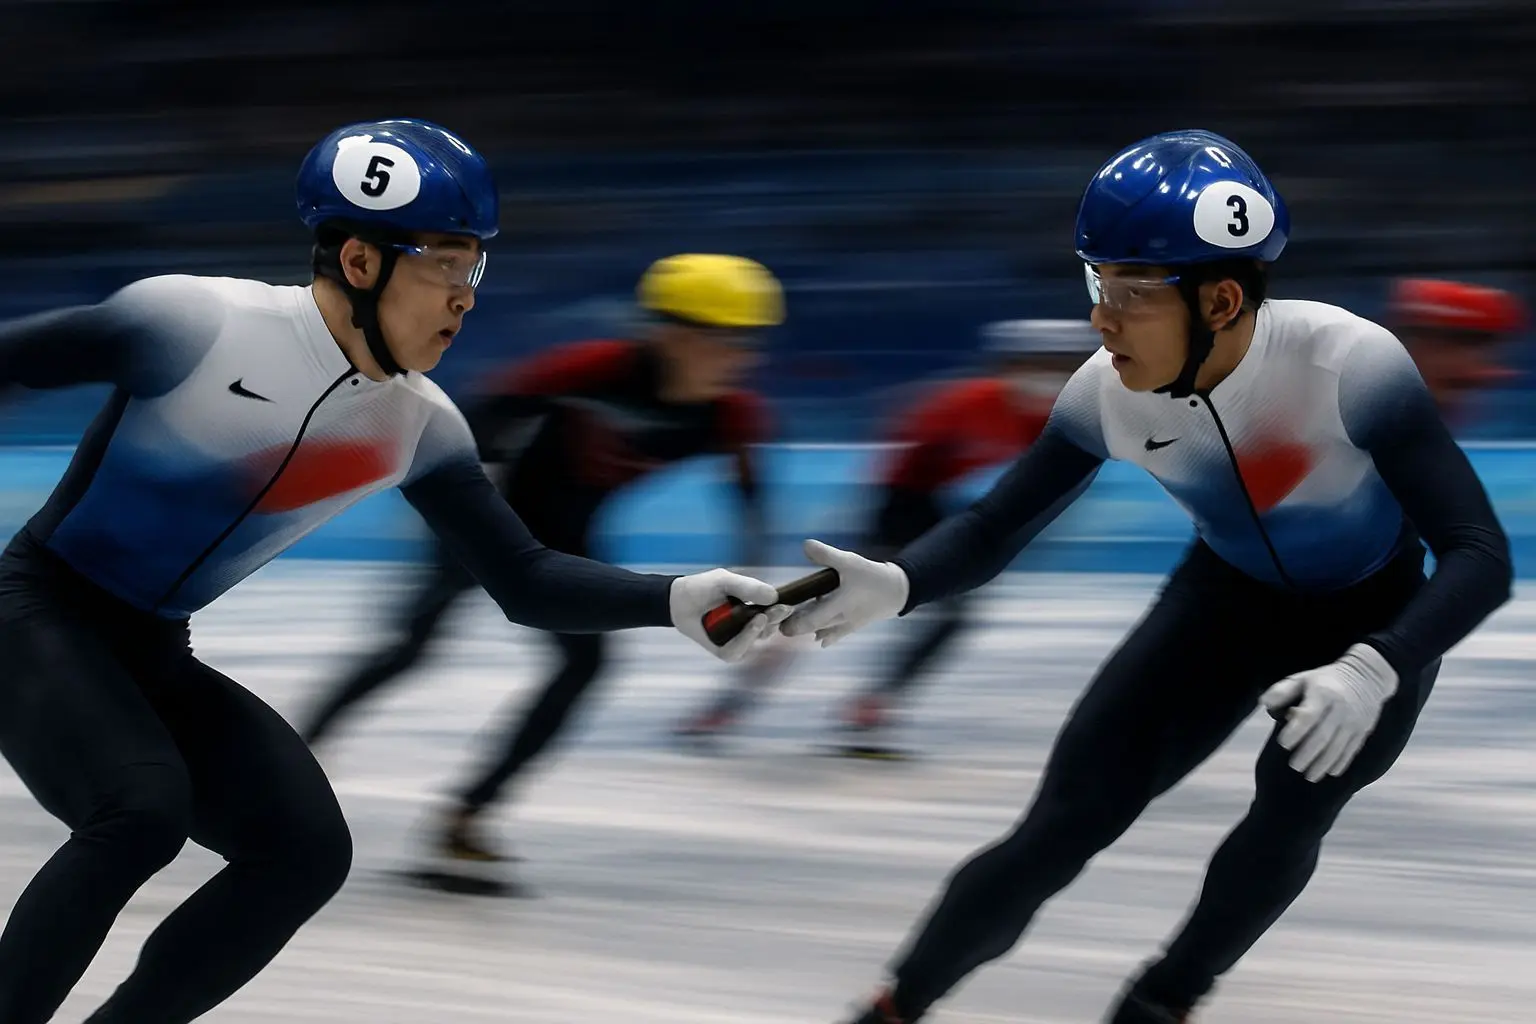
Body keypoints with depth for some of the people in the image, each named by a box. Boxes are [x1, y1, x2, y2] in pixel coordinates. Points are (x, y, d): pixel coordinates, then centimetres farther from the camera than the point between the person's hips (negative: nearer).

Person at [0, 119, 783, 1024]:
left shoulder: (420, 425, -3)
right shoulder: (201, 326, -22)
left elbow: (524, 583, 1)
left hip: (152, 658, 7)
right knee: (144, 809, -29)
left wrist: (678, 601, -14)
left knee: (307, 850, -6)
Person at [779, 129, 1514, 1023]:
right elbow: (991, 529, -13)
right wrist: (891, 587, -35)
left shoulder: (1345, 363, -36)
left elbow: (1481, 555, -36)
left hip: (1376, 617, -2)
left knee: (1292, 811, -25)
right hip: (1229, 601, 2)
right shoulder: (1111, 393, -24)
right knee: (1067, 822, -9)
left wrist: (1372, 670, -53)